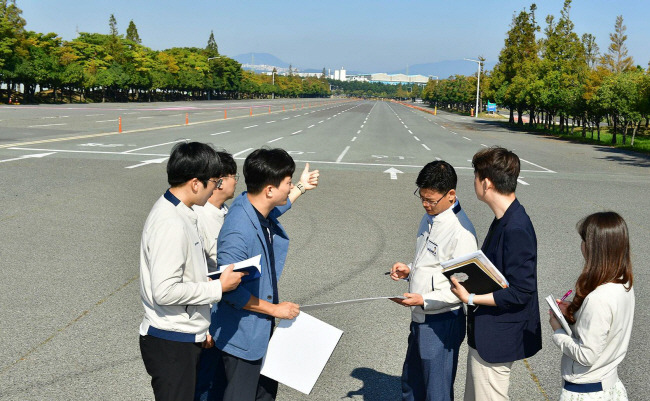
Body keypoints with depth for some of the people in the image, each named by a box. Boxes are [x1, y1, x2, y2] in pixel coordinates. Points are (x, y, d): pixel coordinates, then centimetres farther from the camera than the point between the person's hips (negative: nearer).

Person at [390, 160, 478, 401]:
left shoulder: (461, 231, -23)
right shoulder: (429, 218, 6)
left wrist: (424, 299, -26)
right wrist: (409, 271, 1)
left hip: (441, 324, -9)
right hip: (420, 318, 9)